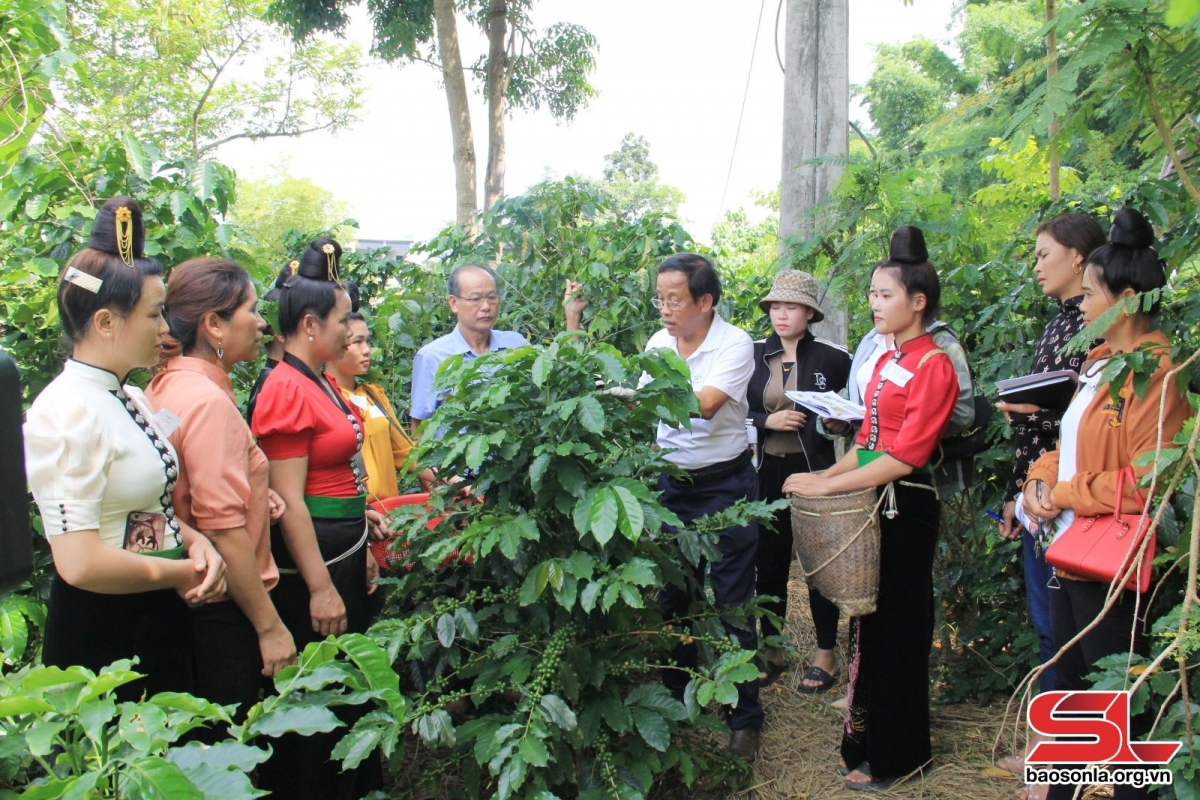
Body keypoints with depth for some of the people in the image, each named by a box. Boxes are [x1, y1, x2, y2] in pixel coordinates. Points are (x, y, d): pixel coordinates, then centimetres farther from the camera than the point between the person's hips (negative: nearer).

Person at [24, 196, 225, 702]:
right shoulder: (69, 412, -20)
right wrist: (177, 573, -12)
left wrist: (194, 543, -1)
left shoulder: (132, 400, 6)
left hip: (159, 623, 8)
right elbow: (80, 561, -25)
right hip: (99, 636, -8)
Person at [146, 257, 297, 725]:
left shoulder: (168, 385, 7)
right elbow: (224, 530, -23)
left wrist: (253, 498, 8)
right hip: (223, 607, -9)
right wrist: (270, 626, -18)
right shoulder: (209, 401, -20)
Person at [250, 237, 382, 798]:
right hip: (311, 563, -10)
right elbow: (289, 501, -21)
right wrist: (320, 587, -21)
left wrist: (361, 550, 20)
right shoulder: (286, 390, -18)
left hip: (344, 555, 10)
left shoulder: (321, 382, 11)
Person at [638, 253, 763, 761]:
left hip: (725, 485, -5)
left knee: (733, 602, 0)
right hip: (672, 484, 5)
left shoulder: (735, 344, -14)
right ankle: (676, 698, 31)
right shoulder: (659, 343, 3)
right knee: (672, 596, 13)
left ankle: (744, 718, 14)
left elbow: (706, 403, -29)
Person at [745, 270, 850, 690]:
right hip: (768, 471, 3)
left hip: (814, 470, -3)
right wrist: (768, 421, -11)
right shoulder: (754, 355, 3)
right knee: (769, 562, 10)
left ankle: (826, 656, 22)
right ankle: (772, 650, 26)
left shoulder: (832, 357, -6)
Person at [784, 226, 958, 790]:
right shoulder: (885, 363, 11)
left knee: (896, 625, 5)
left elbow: (904, 456, -21)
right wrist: (825, 475, 0)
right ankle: (867, 731, 30)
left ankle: (892, 757, 22)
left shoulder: (933, 366, -14)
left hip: (905, 506, -7)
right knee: (869, 618, 14)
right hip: (872, 500, 7)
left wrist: (827, 486, -21)